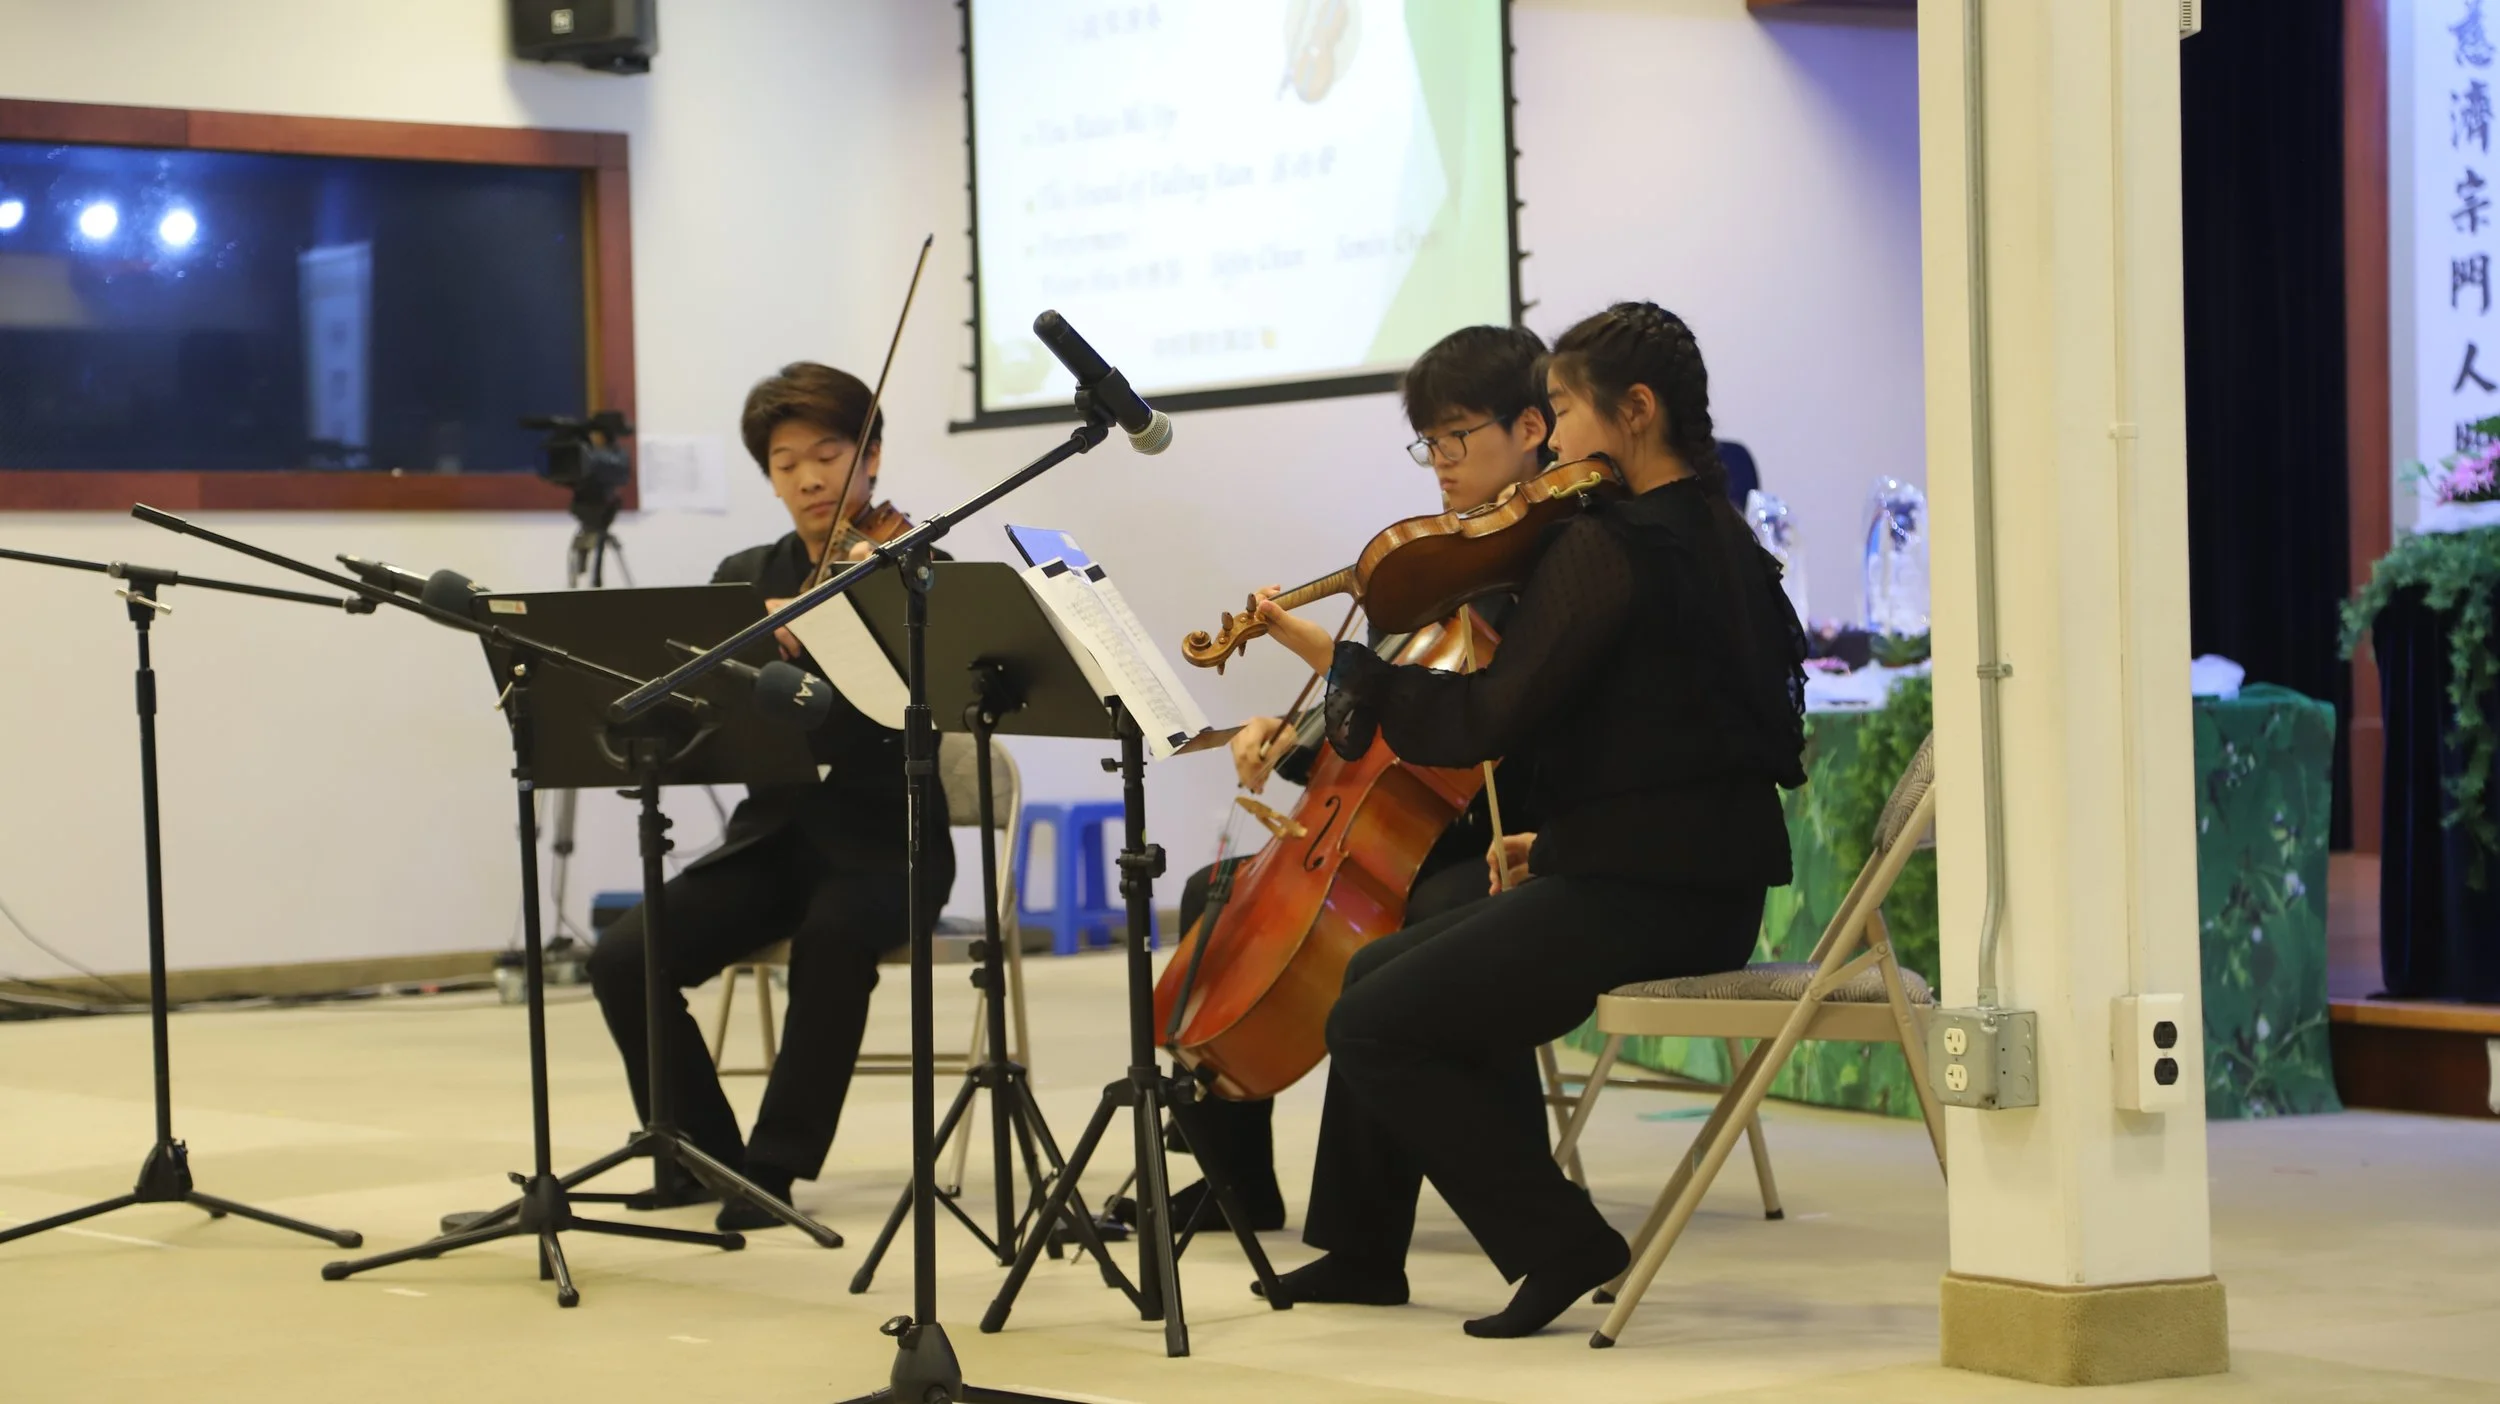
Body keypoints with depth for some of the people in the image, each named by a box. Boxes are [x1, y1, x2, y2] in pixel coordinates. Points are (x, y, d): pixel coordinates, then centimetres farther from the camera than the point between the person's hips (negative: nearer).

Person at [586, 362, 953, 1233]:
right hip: (774, 834, 4)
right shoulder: (746, 581, 12)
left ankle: (775, 1165, -22)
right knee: (625, 958, -19)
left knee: (833, 939, -38)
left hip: (881, 840, -4)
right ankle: (704, 1152, 0)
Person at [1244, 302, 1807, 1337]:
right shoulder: (1716, 536, 14)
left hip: (1637, 892, -10)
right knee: (1381, 970, 20)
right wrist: (1550, 826, 15)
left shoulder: (1605, 544, -16)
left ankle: (1559, 1243, -6)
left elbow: (1491, 716, -19)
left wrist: (1338, 660, -11)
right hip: (1705, 879, 10)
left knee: (1374, 1028, -7)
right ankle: (1359, 1251, 28)